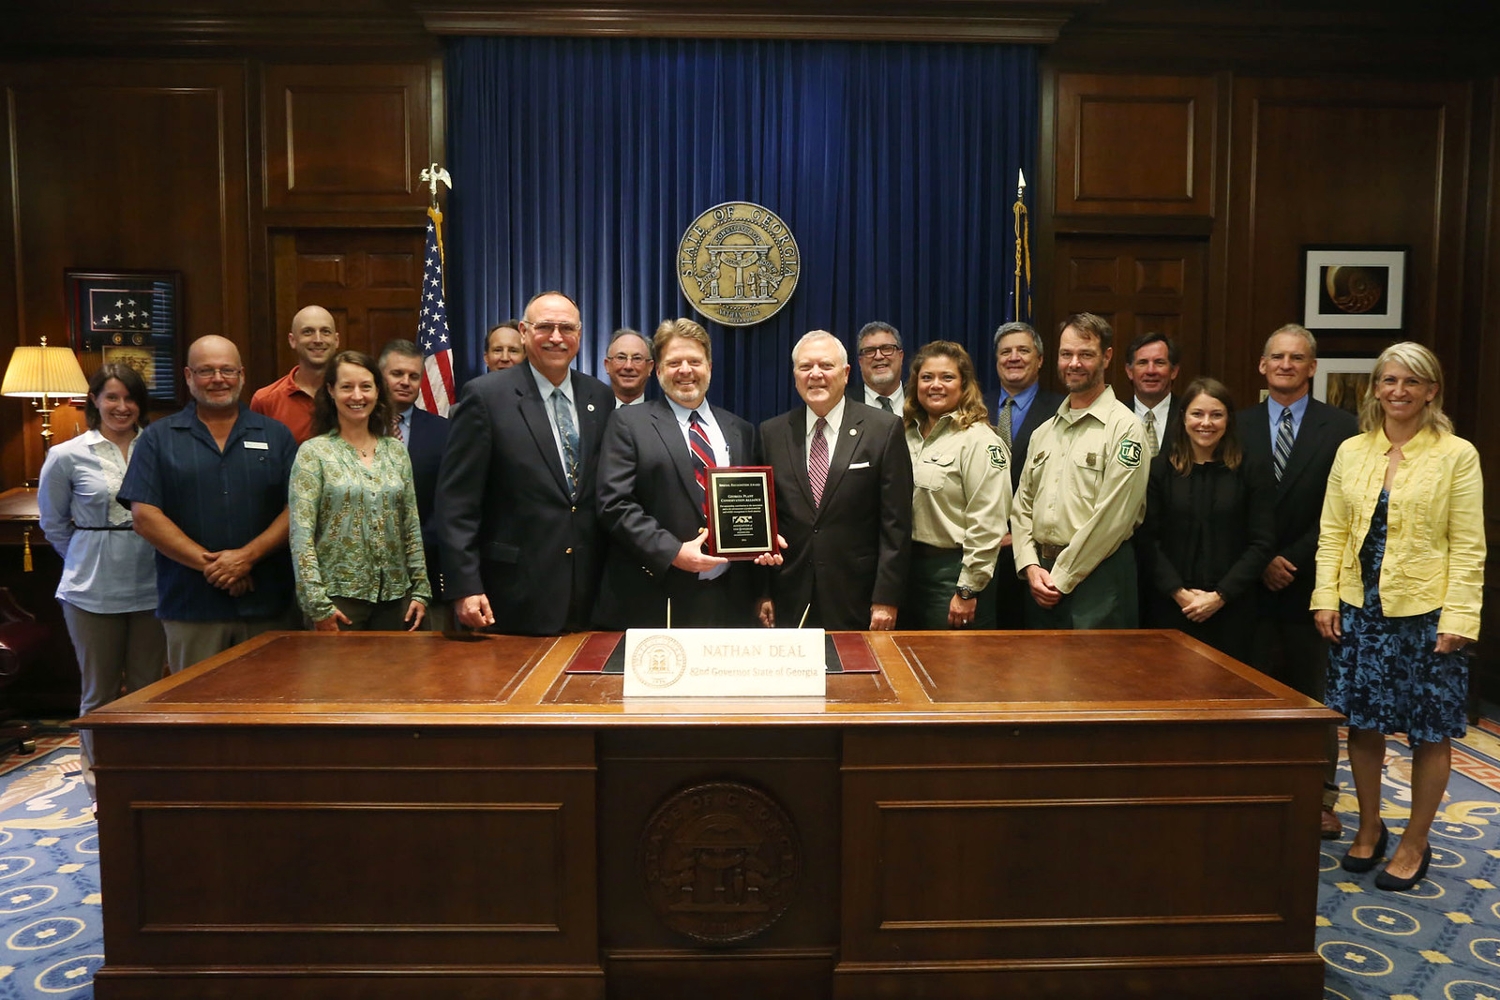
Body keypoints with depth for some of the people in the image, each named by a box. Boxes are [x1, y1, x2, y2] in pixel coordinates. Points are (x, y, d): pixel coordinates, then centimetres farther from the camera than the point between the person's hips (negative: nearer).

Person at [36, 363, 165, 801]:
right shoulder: (67, 456, -2)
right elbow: (53, 523, 10)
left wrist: (140, 554, 3)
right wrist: (90, 560, 9)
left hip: (150, 587, 1)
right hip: (93, 592, -1)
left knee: (148, 686, 9)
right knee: (99, 691, 10)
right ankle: (99, 776, 25)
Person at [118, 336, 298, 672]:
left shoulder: (276, 435, 8)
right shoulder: (157, 438, 6)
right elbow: (144, 516, -2)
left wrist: (248, 556, -12)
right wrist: (208, 563, -11)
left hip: (268, 606, 1)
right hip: (190, 606, 0)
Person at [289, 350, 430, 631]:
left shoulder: (396, 450, 7)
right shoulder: (313, 452, -4)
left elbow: (412, 527, 9)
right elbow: (301, 535, -8)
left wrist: (421, 589, 4)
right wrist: (317, 604, -14)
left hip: (395, 595, 4)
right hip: (339, 597, -3)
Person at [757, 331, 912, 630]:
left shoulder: (885, 429, -3)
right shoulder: (772, 434, 6)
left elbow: (896, 523, -4)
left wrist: (886, 598, -8)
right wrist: (762, 592, 4)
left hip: (857, 603, -2)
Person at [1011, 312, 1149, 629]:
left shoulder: (1124, 428, -8)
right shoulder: (1045, 431, 13)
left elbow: (1112, 518, -14)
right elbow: (1022, 505, 12)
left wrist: (1061, 579, -11)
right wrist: (1031, 567, -3)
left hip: (1097, 576, -6)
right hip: (1042, 576, 6)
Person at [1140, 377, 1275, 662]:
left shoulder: (1252, 473, 2)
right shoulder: (1160, 469, 2)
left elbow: (1262, 543, -2)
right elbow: (1148, 540, -1)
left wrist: (1220, 596, -10)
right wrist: (1179, 592, -11)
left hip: (1230, 611, 0)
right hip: (1170, 607, 0)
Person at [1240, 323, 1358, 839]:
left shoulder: (1341, 428, 0)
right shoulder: (1240, 426, 6)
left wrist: (1293, 560, -11)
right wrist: (1262, 562, -8)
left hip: (1312, 581, -2)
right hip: (1256, 581, 2)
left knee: (1314, 693, 8)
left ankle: (1321, 796, 19)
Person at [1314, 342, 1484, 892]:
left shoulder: (1457, 454, -3)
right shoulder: (1351, 451, 6)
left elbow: (1468, 546, -6)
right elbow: (1332, 532, 6)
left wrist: (1458, 618, -11)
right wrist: (1325, 598, -1)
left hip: (1425, 611, -3)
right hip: (1359, 607, 3)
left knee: (1429, 731, 7)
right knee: (1363, 723, 10)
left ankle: (1415, 843, 24)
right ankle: (1369, 827, 29)